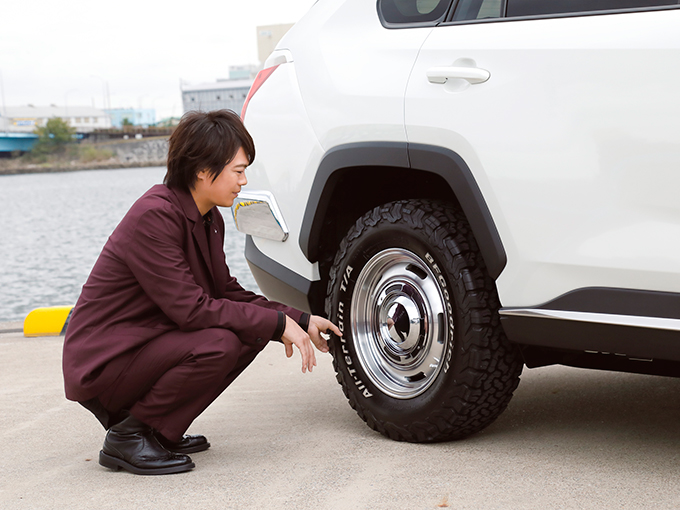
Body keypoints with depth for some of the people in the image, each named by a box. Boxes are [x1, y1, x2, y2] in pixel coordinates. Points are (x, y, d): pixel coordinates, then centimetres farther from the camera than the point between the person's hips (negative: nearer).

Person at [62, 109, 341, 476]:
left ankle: (161, 431, 5)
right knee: (218, 344, -28)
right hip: (102, 361, -10)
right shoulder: (154, 216, -23)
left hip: (147, 342, 10)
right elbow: (190, 308, -26)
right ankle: (127, 436, -11)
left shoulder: (208, 219, 6)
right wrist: (279, 323, -21)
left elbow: (227, 293, 13)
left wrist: (302, 321, 4)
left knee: (253, 331, -1)